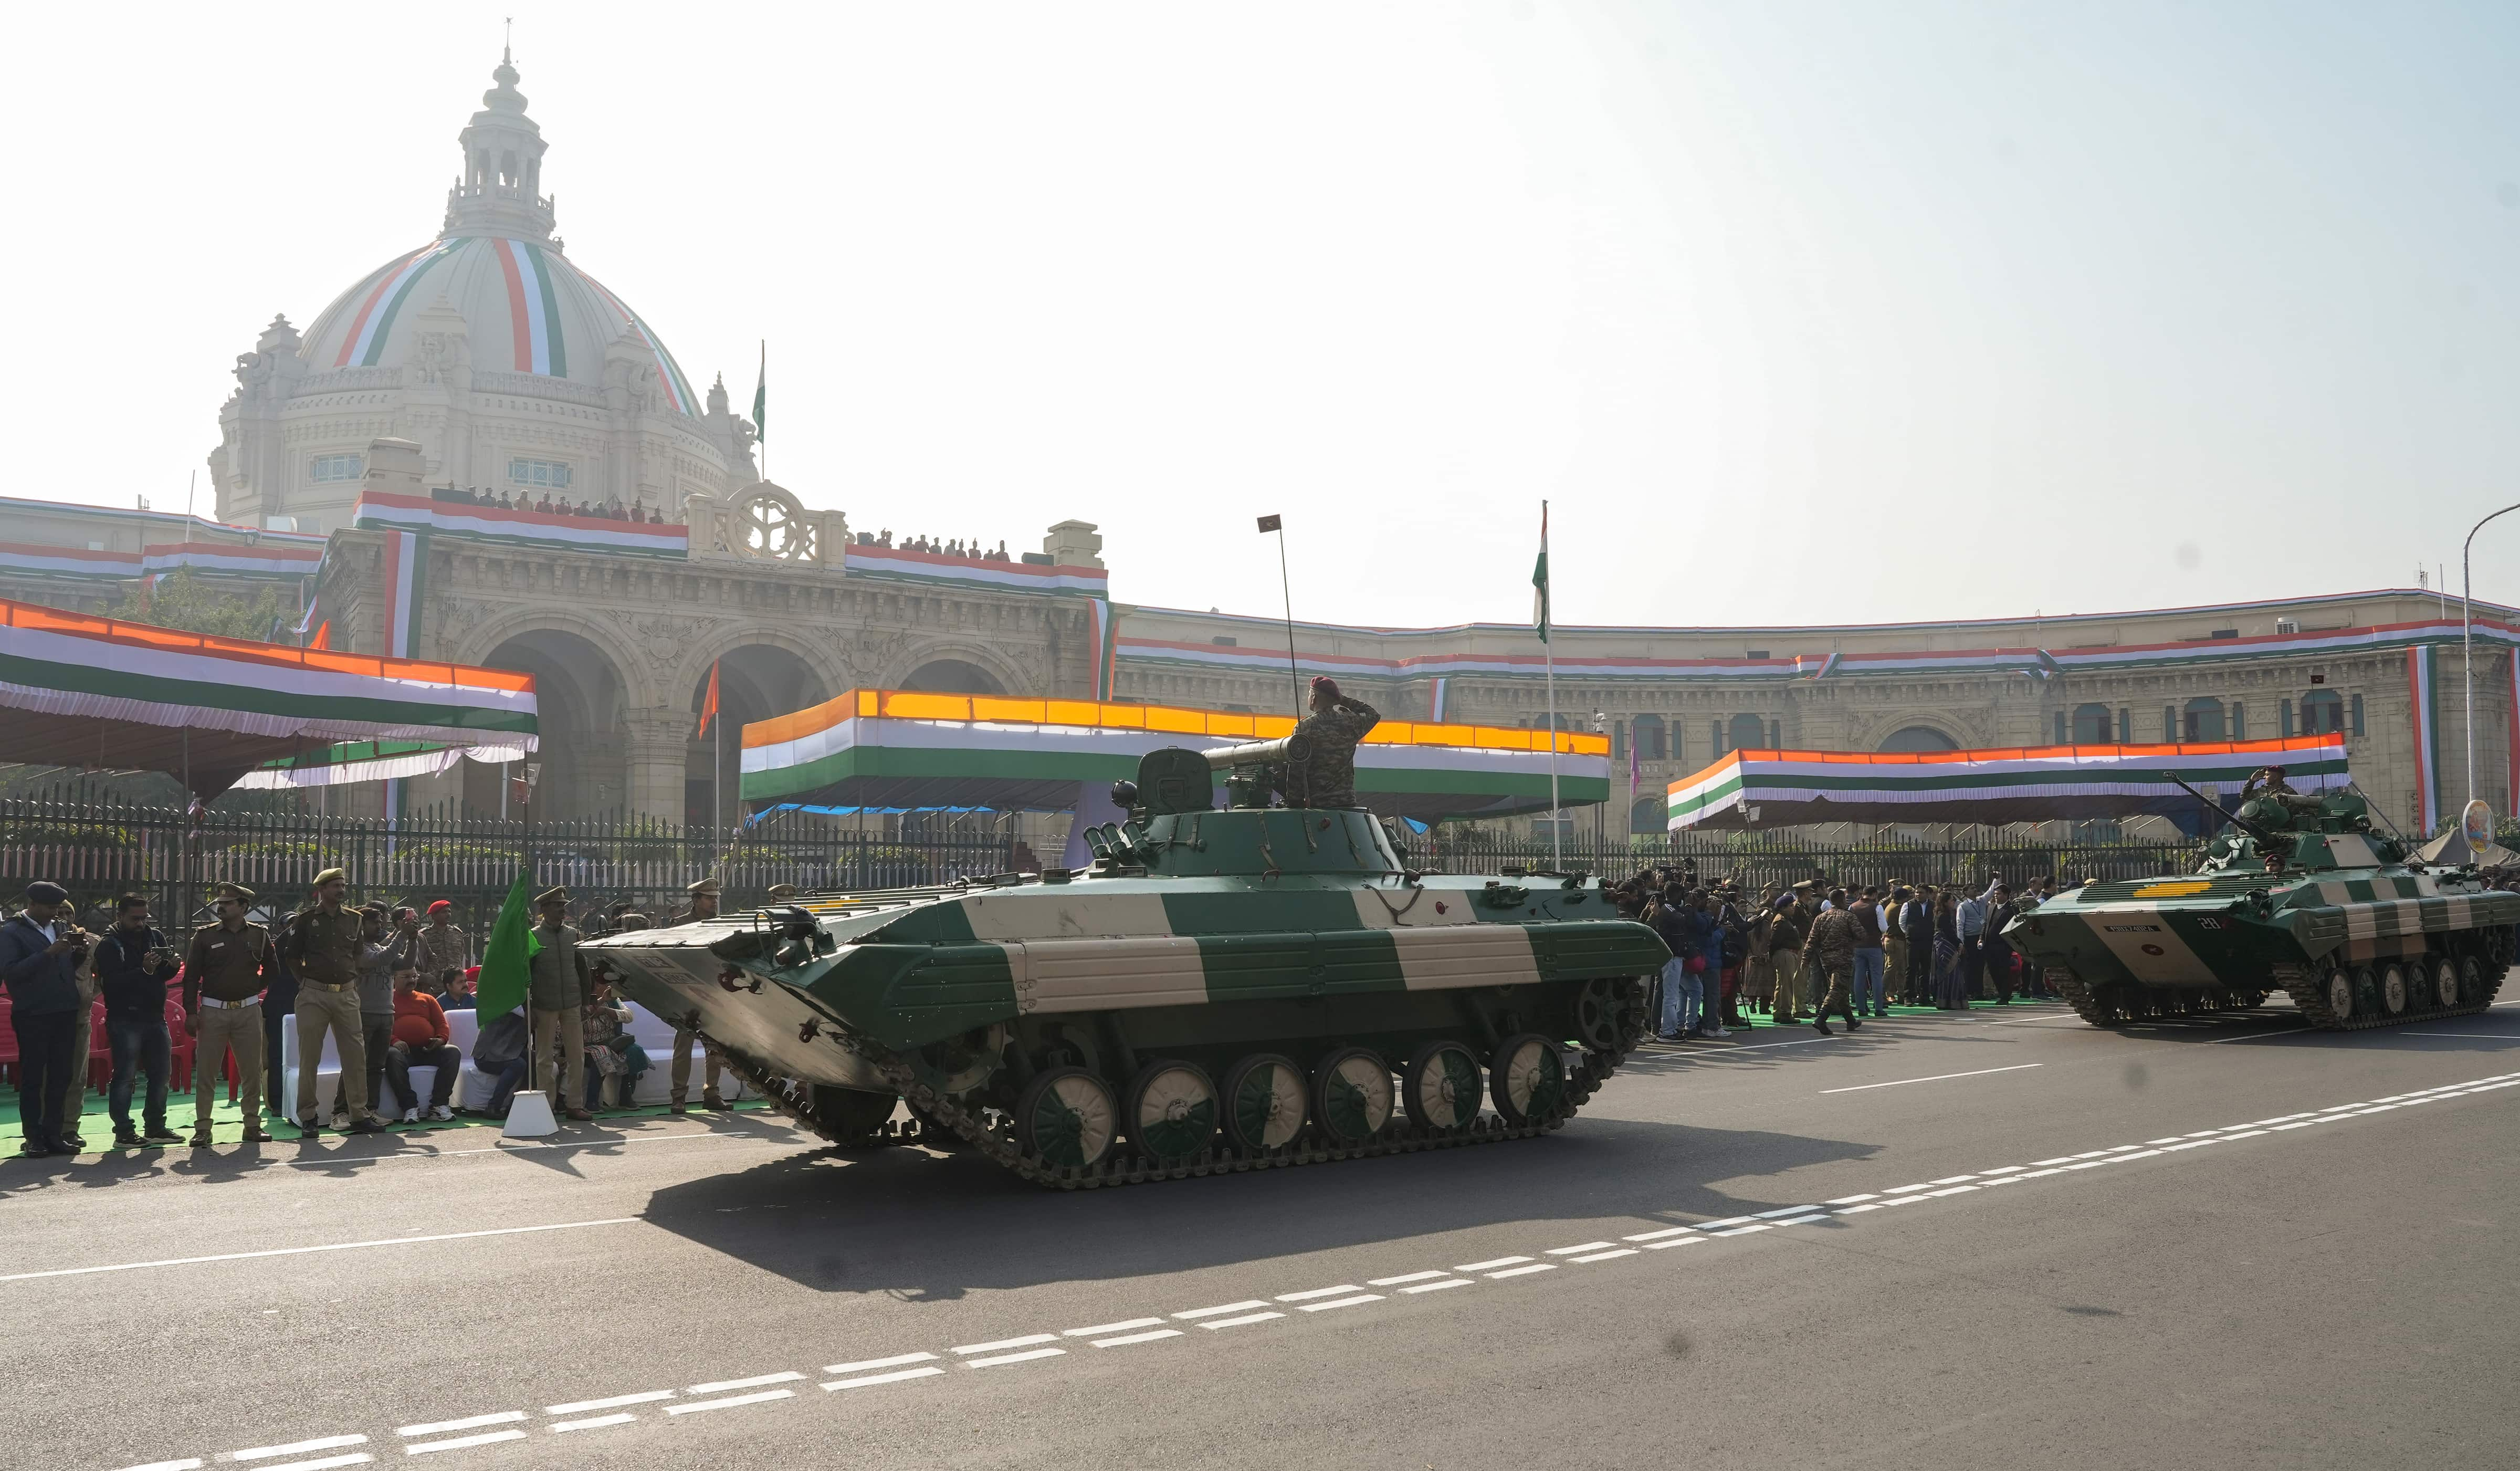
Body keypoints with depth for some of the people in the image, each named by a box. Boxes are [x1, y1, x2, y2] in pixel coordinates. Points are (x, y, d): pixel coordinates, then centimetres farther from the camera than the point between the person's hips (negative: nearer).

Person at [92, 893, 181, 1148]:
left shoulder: (155, 936, 10)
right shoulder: (109, 945, -6)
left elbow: (165, 975, 13)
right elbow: (111, 983, -19)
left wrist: (171, 965, -9)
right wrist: (145, 970, -27)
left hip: (155, 1017, 6)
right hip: (125, 1019, -6)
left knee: (161, 1074, 9)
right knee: (125, 1077, -4)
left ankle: (155, 1128, 18)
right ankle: (123, 1133, 1)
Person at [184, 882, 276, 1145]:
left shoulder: (259, 935, 6)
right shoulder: (205, 935, 1)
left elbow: (272, 968, 20)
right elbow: (191, 976, 1)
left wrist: (255, 990, 9)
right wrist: (191, 1012, -5)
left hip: (249, 1011, 1)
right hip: (213, 1011, -1)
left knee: (252, 1071, 4)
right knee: (206, 1072, -1)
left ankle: (253, 1126, 11)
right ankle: (202, 1129, 4)